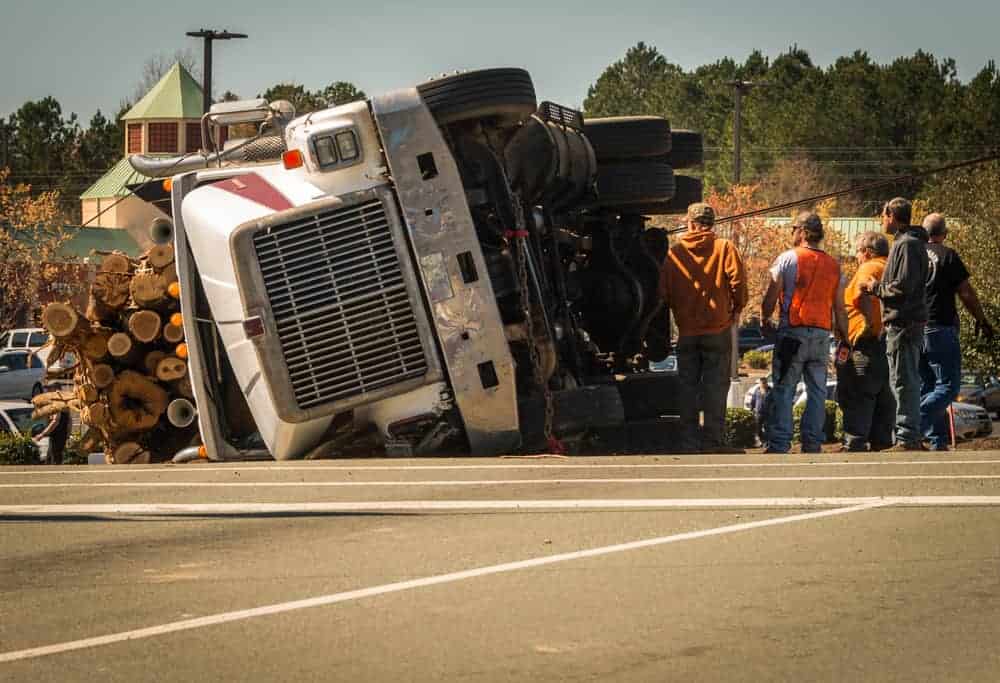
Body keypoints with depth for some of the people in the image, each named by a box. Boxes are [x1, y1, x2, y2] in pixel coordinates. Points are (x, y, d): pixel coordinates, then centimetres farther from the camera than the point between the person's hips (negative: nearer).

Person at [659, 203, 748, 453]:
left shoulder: (674, 252, 3)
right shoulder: (724, 247, -2)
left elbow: (664, 292, 2)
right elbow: (737, 279, -13)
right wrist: (737, 308, 3)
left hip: (686, 331, 2)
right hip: (718, 329, -1)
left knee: (687, 388, 8)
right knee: (715, 388, 3)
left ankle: (688, 444, 6)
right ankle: (712, 442, 0)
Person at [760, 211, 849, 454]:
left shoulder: (787, 259, -4)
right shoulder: (833, 265, 8)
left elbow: (771, 298, -3)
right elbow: (840, 308, 8)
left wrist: (765, 320, 16)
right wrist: (844, 340, 15)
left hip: (792, 332, -3)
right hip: (822, 334, 3)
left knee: (783, 391, -1)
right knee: (817, 392, 8)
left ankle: (779, 443, -4)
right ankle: (813, 442, 6)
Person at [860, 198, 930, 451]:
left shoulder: (907, 245, -13)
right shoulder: (908, 242, 19)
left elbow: (903, 287, -20)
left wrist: (876, 287, -7)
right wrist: (878, 287, 16)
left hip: (903, 323, -11)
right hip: (909, 322, 11)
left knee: (903, 381, -9)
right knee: (906, 381, 14)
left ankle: (908, 437, -8)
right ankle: (912, 436, 17)